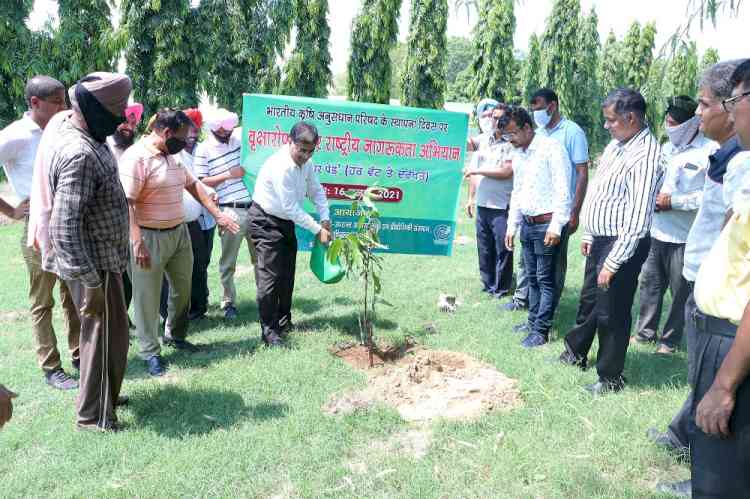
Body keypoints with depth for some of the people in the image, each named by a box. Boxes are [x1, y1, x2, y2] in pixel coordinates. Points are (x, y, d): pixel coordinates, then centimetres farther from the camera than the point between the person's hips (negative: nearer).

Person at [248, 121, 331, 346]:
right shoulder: (281, 166, -28)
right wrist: (318, 230, -23)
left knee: (287, 275, 15)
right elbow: (290, 207, -28)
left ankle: (283, 321, 30)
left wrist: (325, 218, -6)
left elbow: (316, 191, 9)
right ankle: (268, 330, -1)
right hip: (265, 222, -9)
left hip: (286, 221, 9)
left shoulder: (306, 163, -3)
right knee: (270, 276, -9)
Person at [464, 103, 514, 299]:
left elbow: (506, 172, -15)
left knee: (502, 248, 0)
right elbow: (472, 171, 18)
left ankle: (501, 288, 12)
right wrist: (470, 198, 15)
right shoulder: (483, 142, 14)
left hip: (502, 206, -6)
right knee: (484, 247, 12)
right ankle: (487, 284, 24)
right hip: (482, 204, 6)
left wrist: (478, 171, -9)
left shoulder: (511, 144, -6)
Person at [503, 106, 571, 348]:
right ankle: (533, 321, 26)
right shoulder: (517, 154, 12)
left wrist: (556, 226, -20)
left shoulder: (551, 148, -12)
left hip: (546, 224, -8)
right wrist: (512, 226, 17)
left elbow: (563, 190, -16)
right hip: (527, 224, 8)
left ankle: (541, 331, 5)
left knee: (545, 280, -1)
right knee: (532, 277, 15)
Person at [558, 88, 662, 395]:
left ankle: (610, 378, 22)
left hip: (622, 244, -9)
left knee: (611, 314, 4)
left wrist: (613, 263, -22)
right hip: (600, 239, 9)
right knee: (588, 301, 23)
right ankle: (575, 354, 43)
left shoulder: (645, 157, -22)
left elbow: (637, 220, -24)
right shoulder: (616, 144, 8)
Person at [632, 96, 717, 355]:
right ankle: (646, 331, 29)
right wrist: (653, 198, 2)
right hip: (657, 231, 7)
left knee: (681, 291, 7)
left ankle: (670, 339, 21)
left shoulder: (710, 151, -12)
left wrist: (673, 202, -18)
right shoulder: (668, 148, 12)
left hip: (684, 237, -6)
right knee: (650, 283, 14)